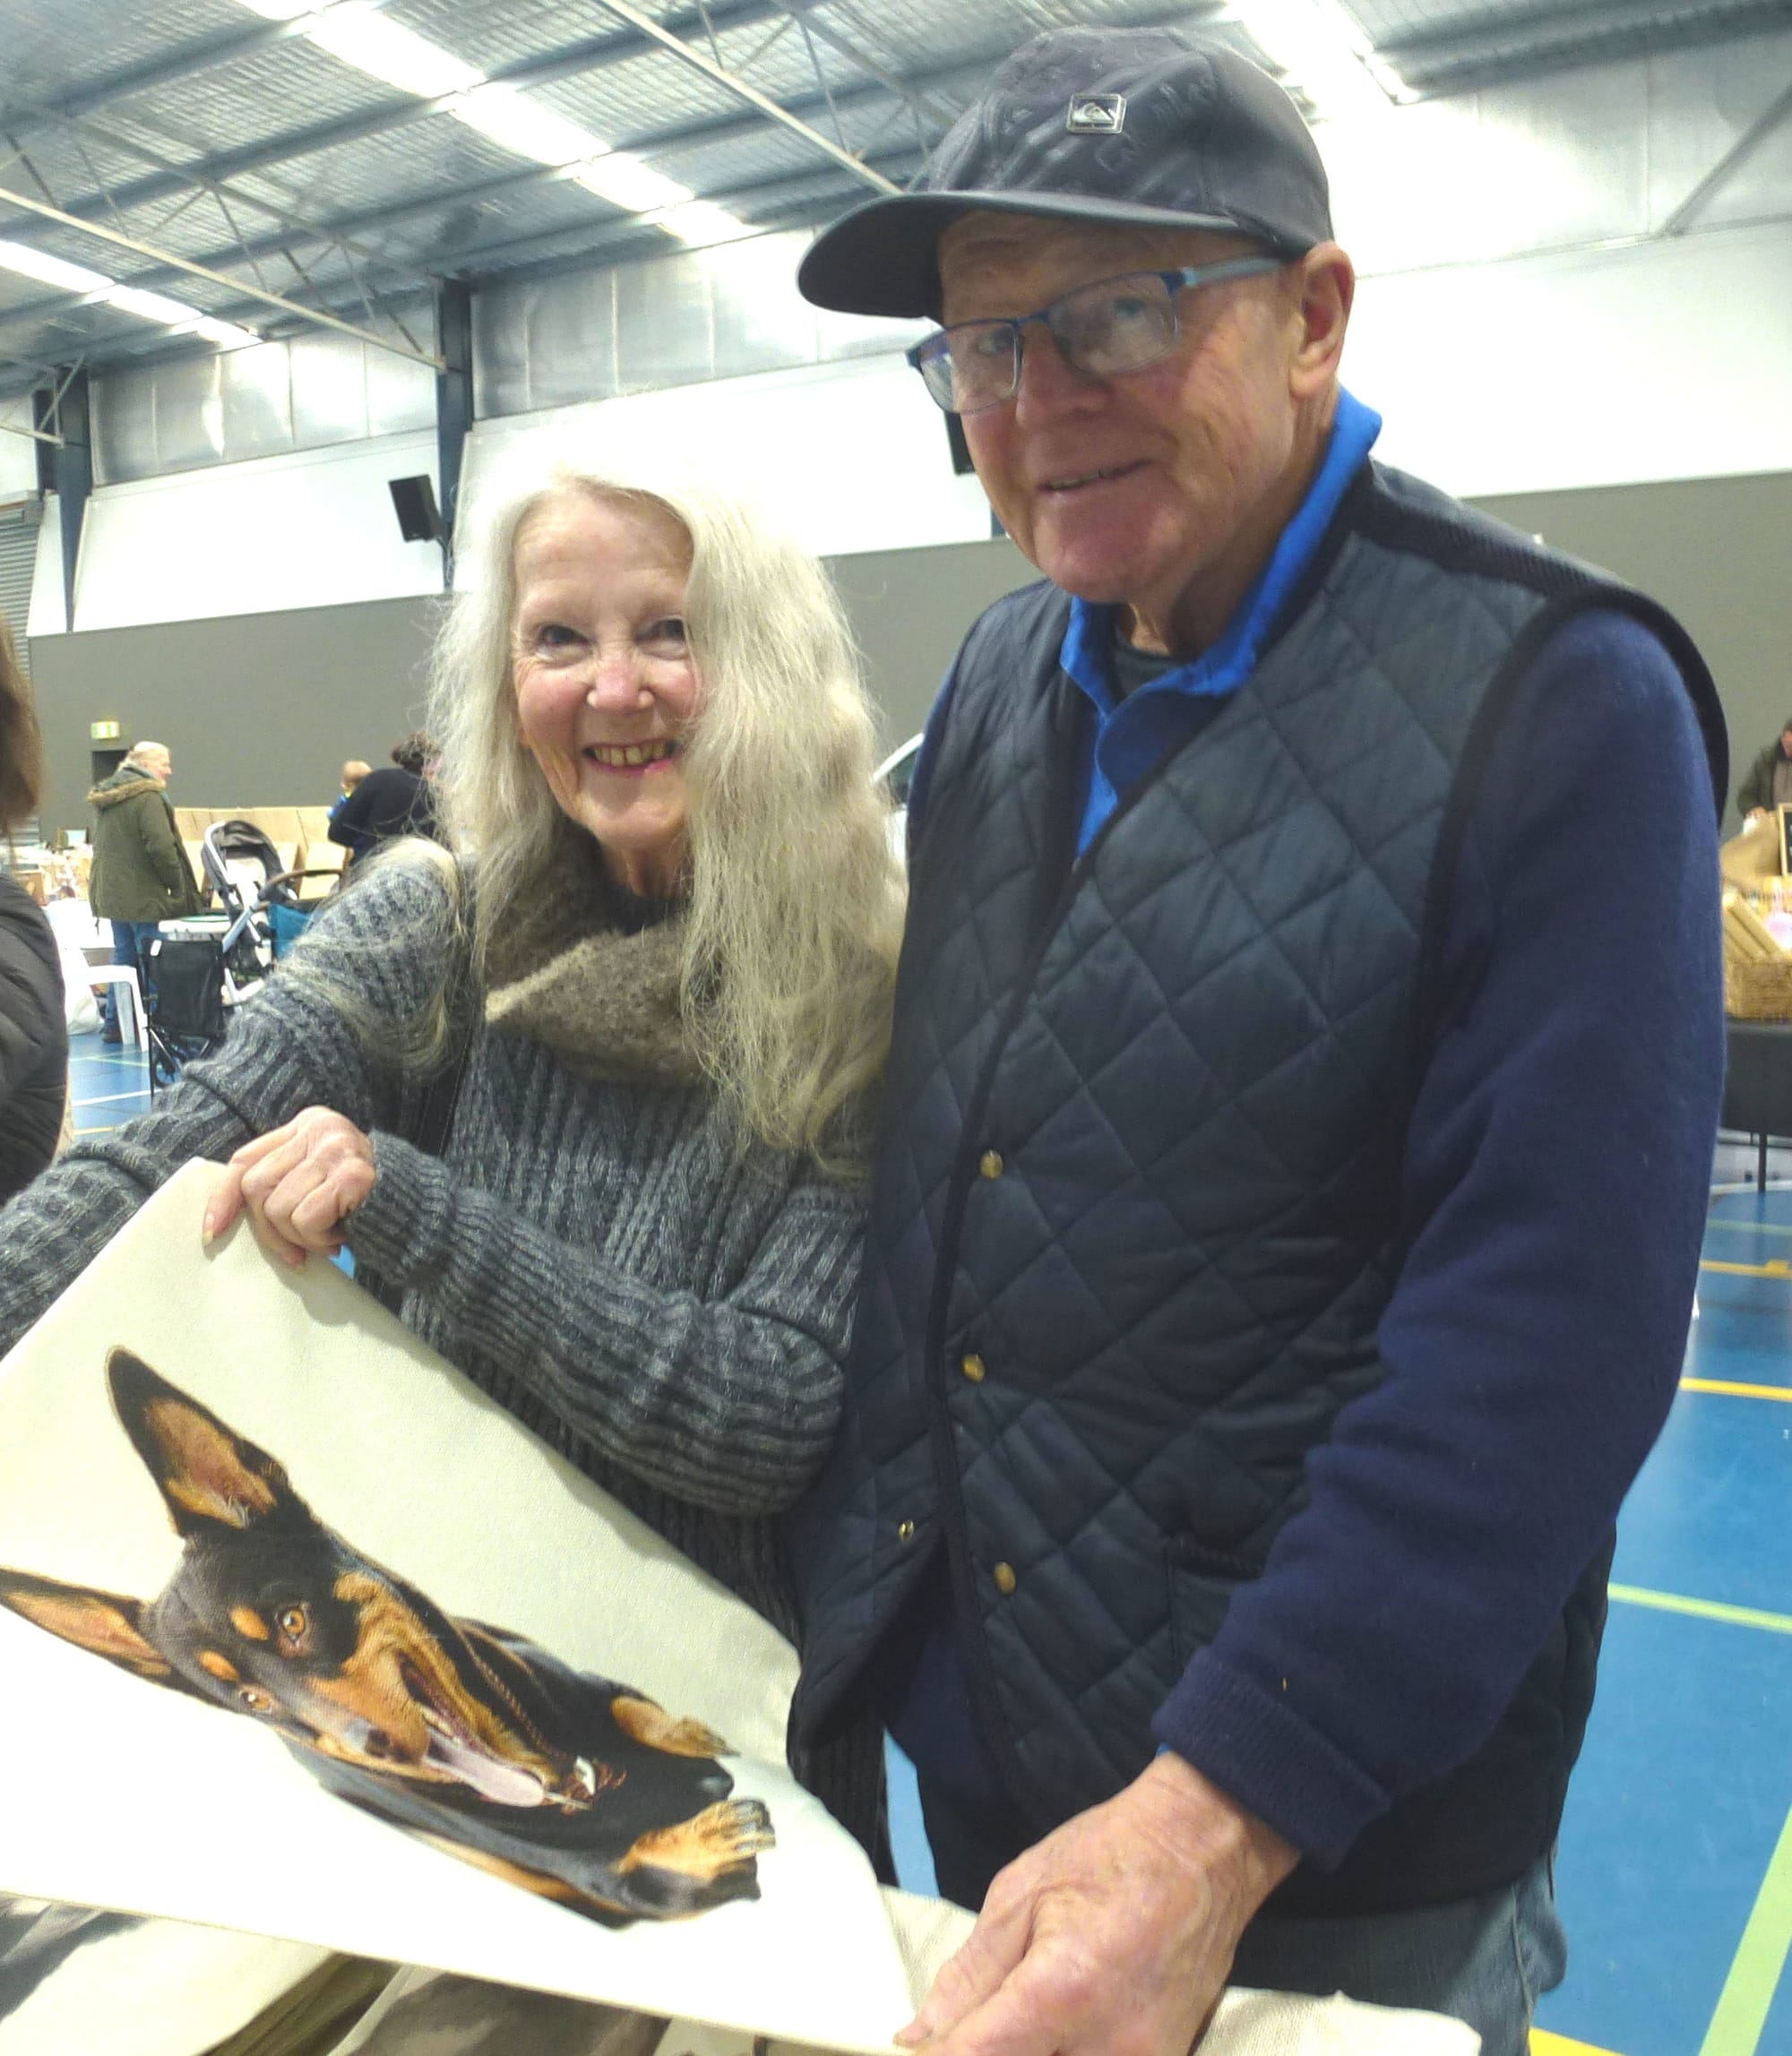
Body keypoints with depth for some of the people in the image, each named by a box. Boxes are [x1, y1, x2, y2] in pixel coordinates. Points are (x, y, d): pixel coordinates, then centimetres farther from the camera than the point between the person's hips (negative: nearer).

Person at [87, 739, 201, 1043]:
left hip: (111, 894, 9)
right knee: (152, 962, -4)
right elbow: (161, 847, -22)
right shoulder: (148, 798, -14)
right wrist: (178, 887, -12)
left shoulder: (105, 798, 15)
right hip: (144, 897, -9)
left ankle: (113, 1024, 19)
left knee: (123, 956, 15)